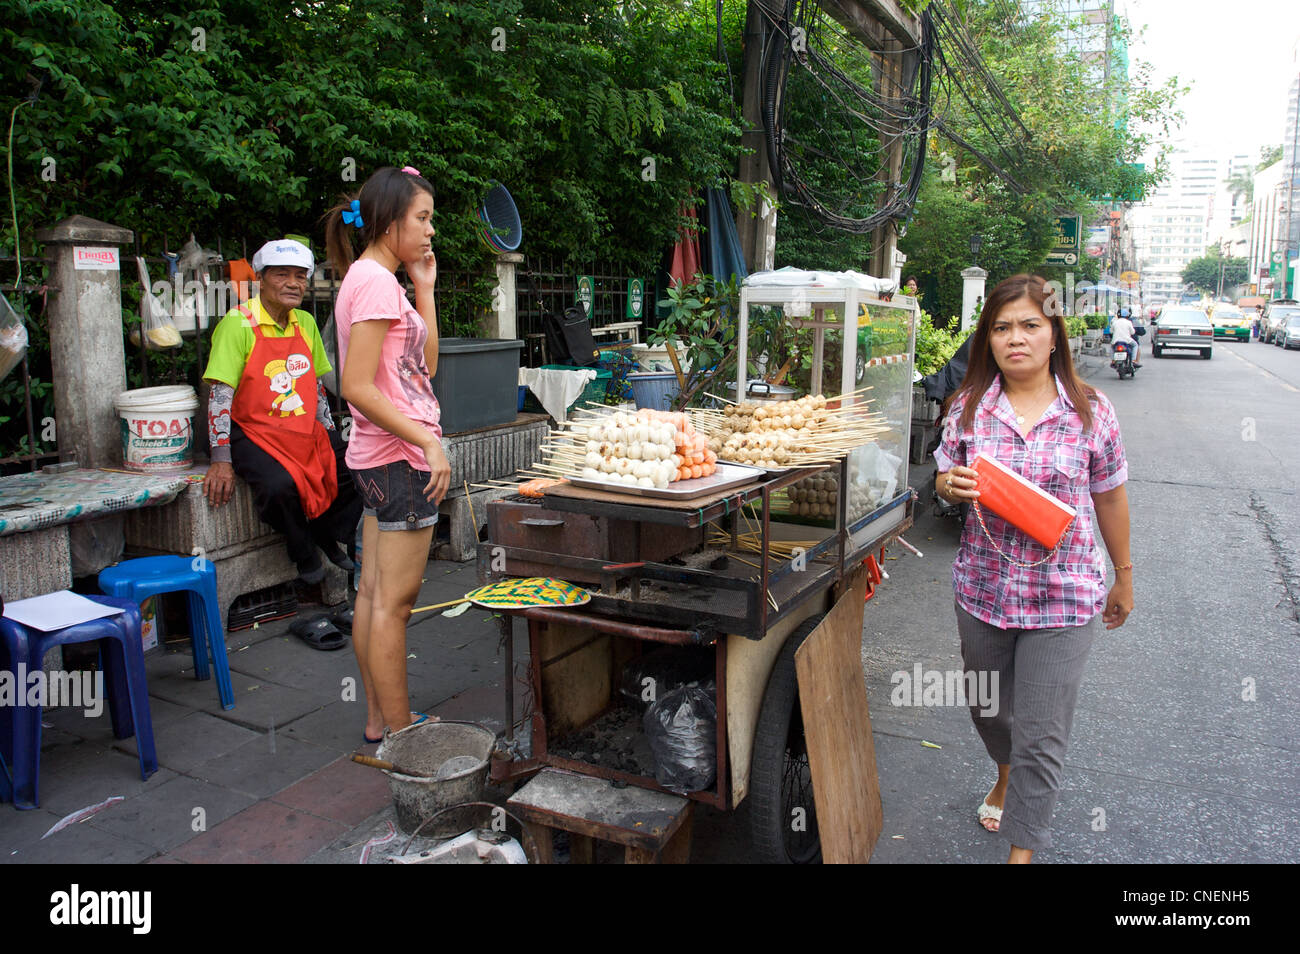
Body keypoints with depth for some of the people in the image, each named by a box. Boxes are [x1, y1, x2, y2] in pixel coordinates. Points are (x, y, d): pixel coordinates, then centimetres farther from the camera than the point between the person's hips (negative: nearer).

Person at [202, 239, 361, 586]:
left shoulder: (306, 324, 8)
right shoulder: (238, 324, -10)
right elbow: (220, 394, -14)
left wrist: (332, 438, 12)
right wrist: (221, 461, -20)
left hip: (307, 432, 6)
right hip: (254, 434, -6)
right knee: (279, 487, -32)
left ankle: (327, 533, 11)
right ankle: (305, 553, -4)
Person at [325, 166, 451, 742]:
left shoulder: (373, 279, 16)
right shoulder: (377, 282, -14)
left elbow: (425, 366, 15)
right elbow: (357, 387, -21)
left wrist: (424, 289, 12)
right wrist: (429, 440, -20)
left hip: (383, 458, 10)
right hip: (401, 457, -10)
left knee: (375, 594, 14)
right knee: (395, 600, -2)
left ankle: (380, 720, 25)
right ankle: (400, 734, 9)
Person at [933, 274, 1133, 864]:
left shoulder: (1091, 411, -5)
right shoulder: (969, 406, -1)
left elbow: (1109, 498, 5)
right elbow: (944, 479, 9)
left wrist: (1123, 576, 12)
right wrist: (951, 485, -16)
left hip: (1063, 594, -2)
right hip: (983, 587, 3)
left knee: (1041, 733, 2)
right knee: (988, 708, 22)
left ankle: (1022, 848, 20)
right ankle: (1007, 773, 54)